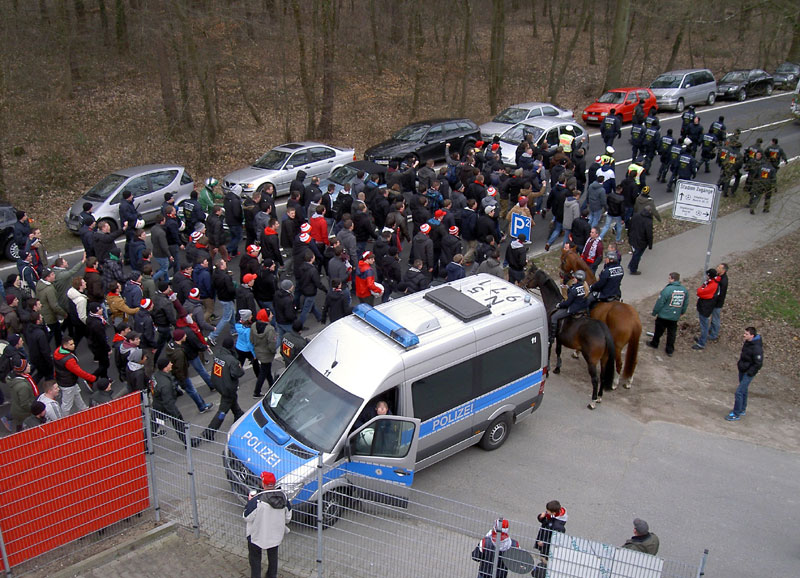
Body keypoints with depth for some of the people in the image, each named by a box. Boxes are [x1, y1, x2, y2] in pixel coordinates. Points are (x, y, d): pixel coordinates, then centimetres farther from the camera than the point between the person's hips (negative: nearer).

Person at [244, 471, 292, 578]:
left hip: (258, 535, -5)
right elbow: (288, 518, -1)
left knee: (255, 557, 18)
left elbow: (247, 517, -17)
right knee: (273, 556, 26)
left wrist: (250, 501, -5)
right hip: (276, 535, 5)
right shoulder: (283, 497, -13)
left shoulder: (257, 500, -29)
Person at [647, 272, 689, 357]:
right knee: (672, 333, 14)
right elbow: (686, 304, 9)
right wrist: (682, 312, 25)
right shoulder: (685, 290, -2)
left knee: (658, 331, 16)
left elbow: (659, 303, -16)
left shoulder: (667, 289, -21)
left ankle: (654, 344, 35)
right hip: (675, 317, 5)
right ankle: (670, 351, 19)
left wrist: (654, 312, -4)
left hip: (663, 316, -5)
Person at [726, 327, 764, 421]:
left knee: (739, 392, -7)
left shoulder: (756, 348, -28)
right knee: (743, 390, 22)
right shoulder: (747, 341, -1)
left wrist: (749, 373, -19)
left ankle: (736, 414, 4)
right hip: (742, 370, 9)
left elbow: (758, 364, -23)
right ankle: (742, 410, 38)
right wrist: (739, 362, 14)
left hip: (748, 372, -9)